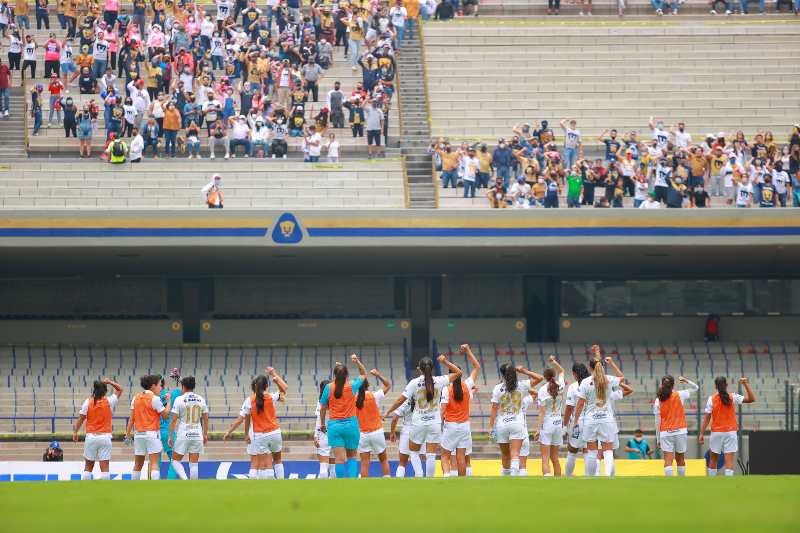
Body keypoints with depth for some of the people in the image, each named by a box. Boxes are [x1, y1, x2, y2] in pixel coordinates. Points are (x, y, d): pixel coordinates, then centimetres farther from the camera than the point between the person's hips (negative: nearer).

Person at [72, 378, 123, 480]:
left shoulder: (88, 402, -1)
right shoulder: (109, 402, -1)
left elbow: (80, 419, -1)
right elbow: (119, 390, 15)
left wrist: (75, 432, 8)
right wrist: (110, 382, 5)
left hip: (91, 436, 1)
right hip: (105, 436, -1)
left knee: (88, 466, 10)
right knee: (104, 467, -3)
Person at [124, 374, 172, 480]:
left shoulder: (136, 398, 9)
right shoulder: (154, 399, -9)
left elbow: (131, 419, 8)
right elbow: (165, 415, -6)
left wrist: (128, 434, 12)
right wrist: (168, 401, 5)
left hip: (138, 434, 6)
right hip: (152, 433, -6)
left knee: (138, 465, 11)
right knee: (154, 464, -8)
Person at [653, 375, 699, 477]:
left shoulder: (658, 401, -2)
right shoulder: (680, 395, -2)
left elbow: (657, 422, 0)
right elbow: (695, 388, 13)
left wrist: (658, 439, 6)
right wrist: (686, 381, 0)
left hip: (665, 433, -1)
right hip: (680, 431, 1)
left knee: (668, 461, -7)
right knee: (680, 459, 16)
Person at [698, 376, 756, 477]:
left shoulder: (711, 399, -5)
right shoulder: (733, 397, -5)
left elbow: (707, 418, -6)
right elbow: (751, 399, -8)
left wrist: (702, 433, -2)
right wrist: (746, 385, -13)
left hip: (716, 432, 1)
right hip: (730, 432, 0)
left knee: (713, 460, 14)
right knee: (729, 460, -5)